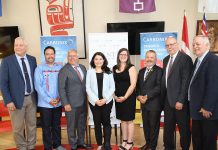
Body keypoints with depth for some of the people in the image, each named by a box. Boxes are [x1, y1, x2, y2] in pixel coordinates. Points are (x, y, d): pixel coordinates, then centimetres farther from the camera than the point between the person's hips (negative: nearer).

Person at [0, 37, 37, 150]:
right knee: (18, 127, 10)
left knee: (32, 125, 16)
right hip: (16, 99, -3)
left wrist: (36, 95, 6)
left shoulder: (32, 59, 3)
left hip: (31, 98, 4)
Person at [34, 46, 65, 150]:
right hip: (44, 103, -2)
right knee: (46, 127, 7)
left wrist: (59, 97, -9)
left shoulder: (60, 67, 3)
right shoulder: (39, 68, -3)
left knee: (57, 125, 15)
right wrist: (49, 100, -13)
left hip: (58, 103, 2)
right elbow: (38, 86, -8)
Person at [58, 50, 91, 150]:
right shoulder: (64, 70, -8)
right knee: (72, 126, 8)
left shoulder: (83, 67, 9)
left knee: (82, 125, 17)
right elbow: (61, 88, -10)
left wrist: (87, 98, 8)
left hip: (83, 102, 5)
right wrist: (65, 103, -15)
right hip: (72, 104, -5)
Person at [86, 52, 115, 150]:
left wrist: (105, 99, -10)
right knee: (97, 123, 9)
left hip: (107, 101, 0)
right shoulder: (90, 72, 2)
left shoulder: (108, 72, 4)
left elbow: (112, 87, 1)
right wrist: (96, 100, -10)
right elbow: (88, 88, -1)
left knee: (106, 122, 3)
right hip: (94, 102, 0)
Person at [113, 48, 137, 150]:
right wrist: (114, 95, -1)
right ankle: (124, 141, 25)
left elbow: (133, 84, -12)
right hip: (118, 98, 5)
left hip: (129, 98, -5)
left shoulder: (131, 67, -6)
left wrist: (125, 97, -17)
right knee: (123, 120, 13)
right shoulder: (114, 68, 9)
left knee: (129, 120, 4)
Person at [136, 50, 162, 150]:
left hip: (154, 103, -6)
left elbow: (159, 86, -15)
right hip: (143, 103, 6)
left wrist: (147, 96, -17)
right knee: (145, 124, 14)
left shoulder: (159, 70, -6)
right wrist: (139, 96, -4)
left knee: (154, 125, 5)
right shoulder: (141, 71, 15)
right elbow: (138, 86, 14)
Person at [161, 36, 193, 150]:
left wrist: (181, 100, -18)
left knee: (184, 128, 9)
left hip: (180, 100, -6)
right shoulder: (166, 60, 13)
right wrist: (163, 97, 6)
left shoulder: (185, 58, -9)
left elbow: (186, 81, -15)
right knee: (168, 127, 15)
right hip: (168, 100, 7)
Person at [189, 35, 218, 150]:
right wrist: (194, 105, 10)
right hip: (198, 108, 9)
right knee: (196, 139, 17)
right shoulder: (198, 60, 14)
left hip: (207, 109, -8)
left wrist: (207, 107, -21)